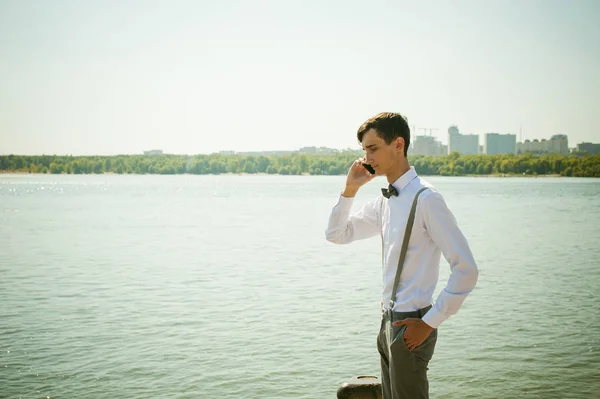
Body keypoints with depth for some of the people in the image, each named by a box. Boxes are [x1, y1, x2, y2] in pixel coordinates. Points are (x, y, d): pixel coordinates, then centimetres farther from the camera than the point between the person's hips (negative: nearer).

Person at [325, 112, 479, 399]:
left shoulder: (425, 199, -18)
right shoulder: (384, 200, 7)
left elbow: (466, 270, -20)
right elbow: (336, 235, 16)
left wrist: (429, 322, -16)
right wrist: (350, 189, 1)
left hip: (410, 325, -8)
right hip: (388, 321, 8)